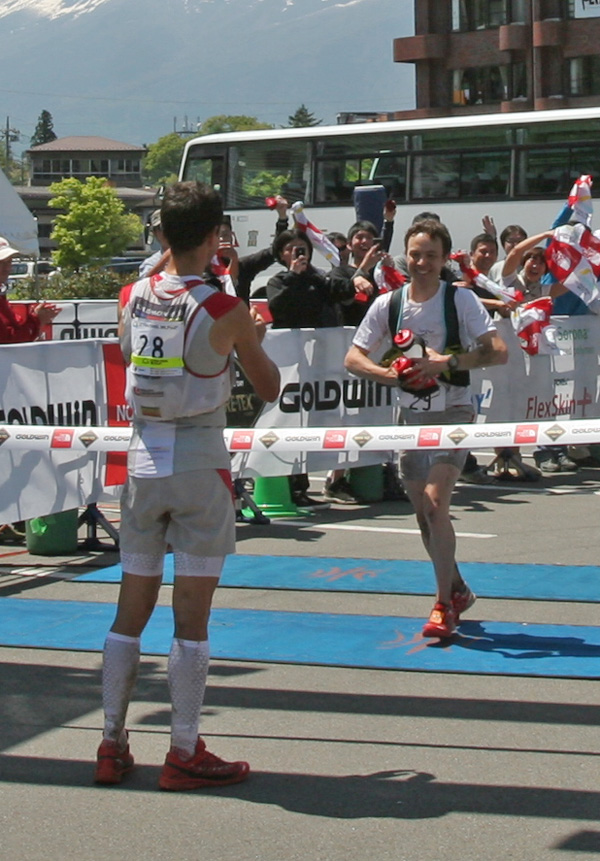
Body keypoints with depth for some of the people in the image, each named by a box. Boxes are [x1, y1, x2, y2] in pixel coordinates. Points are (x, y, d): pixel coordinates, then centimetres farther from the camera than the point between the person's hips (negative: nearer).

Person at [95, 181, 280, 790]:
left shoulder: (132, 299, 1)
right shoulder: (224, 311, -11)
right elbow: (269, 389, 1)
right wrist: (254, 340, 19)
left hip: (143, 459, 5)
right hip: (200, 465, -4)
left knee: (131, 609, 12)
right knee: (191, 617, 1)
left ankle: (112, 745, 17)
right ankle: (184, 754, 7)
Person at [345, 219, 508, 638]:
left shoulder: (460, 299, -10)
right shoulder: (388, 303, 0)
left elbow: (498, 352, -17)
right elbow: (354, 357, 2)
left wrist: (447, 361, -28)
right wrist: (388, 374, -17)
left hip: (453, 414, -5)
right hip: (412, 415, 5)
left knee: (434, 502, -19)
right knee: (423, 512, 11)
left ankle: (445, 604, -9)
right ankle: (458, 590, 31)